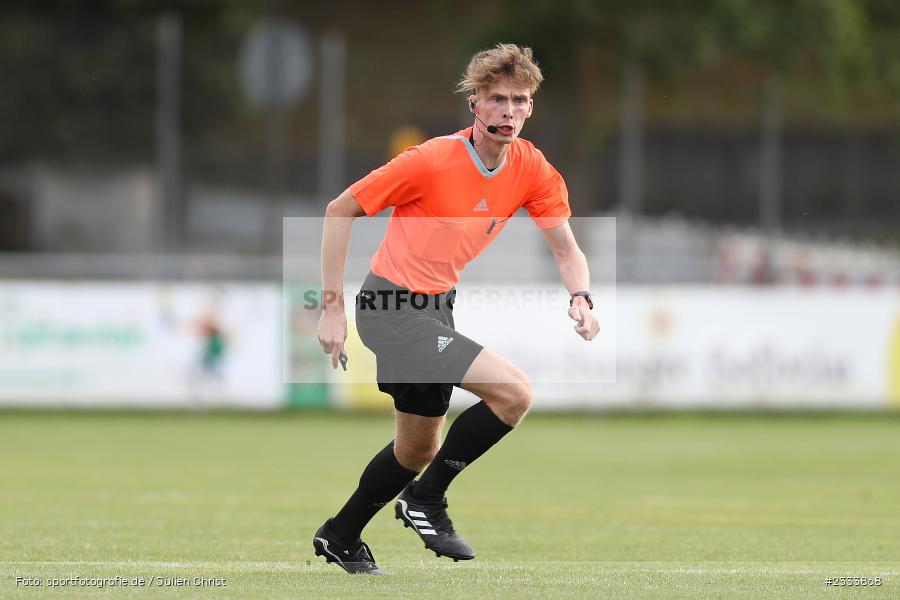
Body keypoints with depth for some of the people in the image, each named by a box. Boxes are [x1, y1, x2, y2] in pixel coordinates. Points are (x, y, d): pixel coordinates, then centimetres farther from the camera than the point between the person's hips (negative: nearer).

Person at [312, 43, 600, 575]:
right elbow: (340, 211, -14)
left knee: (419, 449, 22)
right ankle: (426, 500, -6)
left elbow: (567, 251, 1)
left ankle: (340, 537, 42)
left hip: (436, 309, 8)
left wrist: (580, 299, -21)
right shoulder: (432, 160, -22)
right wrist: (333, 307, -15)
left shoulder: (532, 169, -4)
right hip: (393, 309, -8)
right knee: (514, 391, -22)